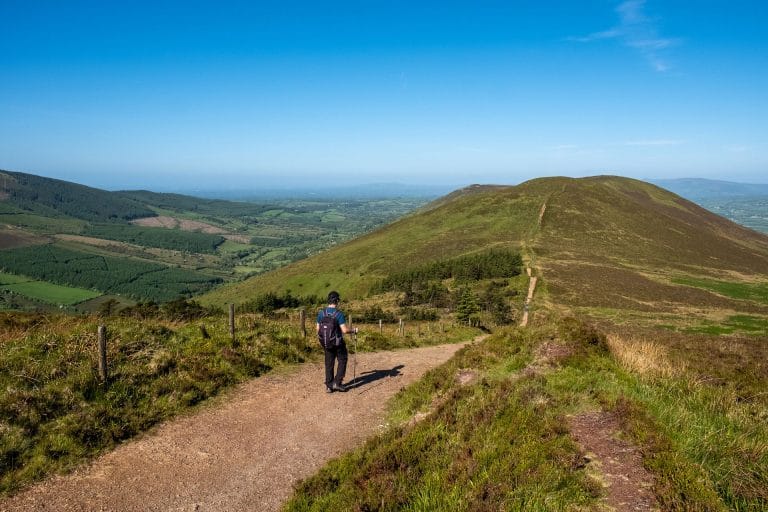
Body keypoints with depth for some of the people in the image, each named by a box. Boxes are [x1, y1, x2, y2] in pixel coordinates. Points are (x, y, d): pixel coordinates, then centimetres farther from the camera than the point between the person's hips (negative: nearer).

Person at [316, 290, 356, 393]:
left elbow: (318, 328, 5)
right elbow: (345, 330, -21)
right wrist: (353, 330, -2)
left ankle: (329, 386, 16)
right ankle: (337, 382, 8)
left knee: (329, 364, 14)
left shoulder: (321, 313, -2)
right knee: (342, 361, 14)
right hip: (338, 342, -5)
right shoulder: (339, 314, -18)